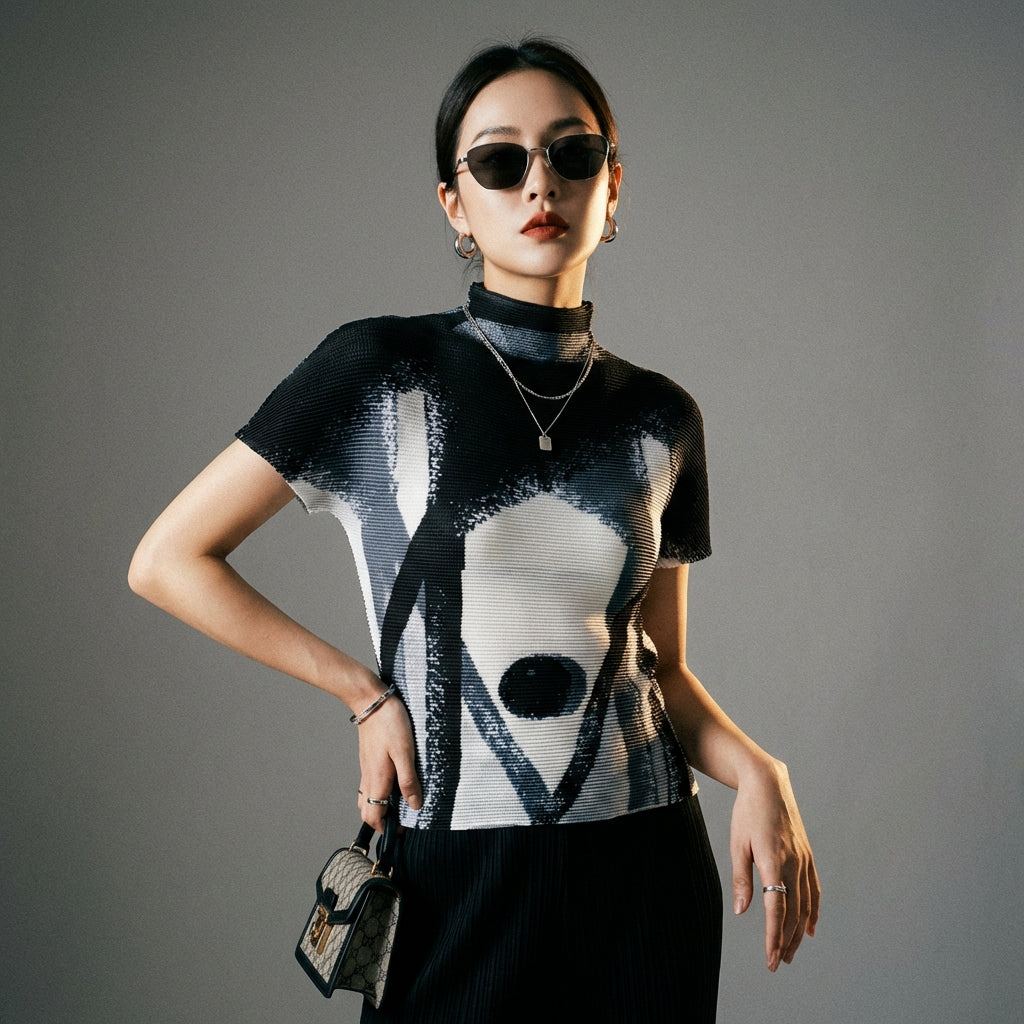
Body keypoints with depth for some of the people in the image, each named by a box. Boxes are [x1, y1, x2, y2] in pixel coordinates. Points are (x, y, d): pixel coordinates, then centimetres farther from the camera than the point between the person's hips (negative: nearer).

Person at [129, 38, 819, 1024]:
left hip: (646, 868, 3)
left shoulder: (660, 417, 5)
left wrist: (755, 769, -8)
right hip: (457, 875, -3)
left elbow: (662, 665, 11)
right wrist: (367, 694, -6)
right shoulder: (380, 373, -7)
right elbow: (167, 561, -4)